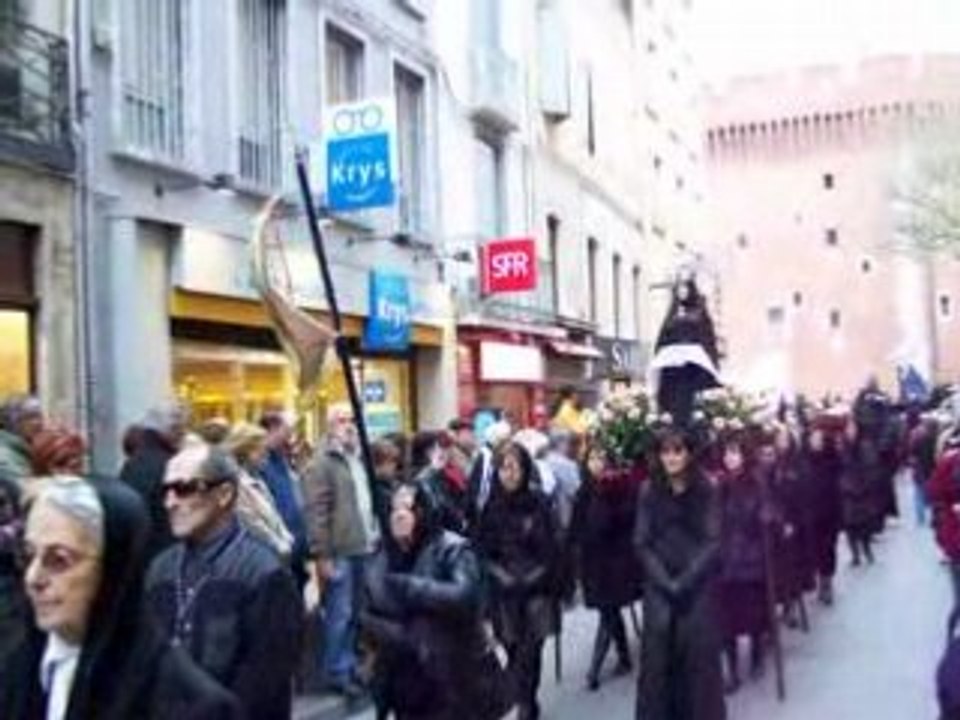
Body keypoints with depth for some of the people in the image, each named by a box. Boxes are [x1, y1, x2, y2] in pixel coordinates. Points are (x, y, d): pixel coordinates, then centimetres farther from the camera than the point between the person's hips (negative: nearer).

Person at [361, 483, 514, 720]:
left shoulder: (452, 550, -12)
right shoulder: (383, 557, 4)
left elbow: (464, 595, -29)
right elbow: (367, 614, 2)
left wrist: (408, 587, -25)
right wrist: (405, 636, -16)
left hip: (453, 679, -5)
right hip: (406, 681, 5)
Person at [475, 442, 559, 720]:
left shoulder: (538, 502, -4)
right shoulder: (491, 505, 1)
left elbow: (549, 548, 0)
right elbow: (482, 548, 5)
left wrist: (531, 577, -6)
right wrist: (502, 575, -3)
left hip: (536, 588, -1)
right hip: (504, 591, 1)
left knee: (529, 652, -4)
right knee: (514, 650, 3)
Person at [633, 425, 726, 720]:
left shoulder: (705, 491, -2)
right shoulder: (650, 493, 3)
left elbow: (713, 542, -5)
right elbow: (641, 543, 0)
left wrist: (685, 581, -13)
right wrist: (666, 582, -11)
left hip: (698, 587, -1)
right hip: (659, 588, 1)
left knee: (699, 655, -1)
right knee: (658, 656, 0)